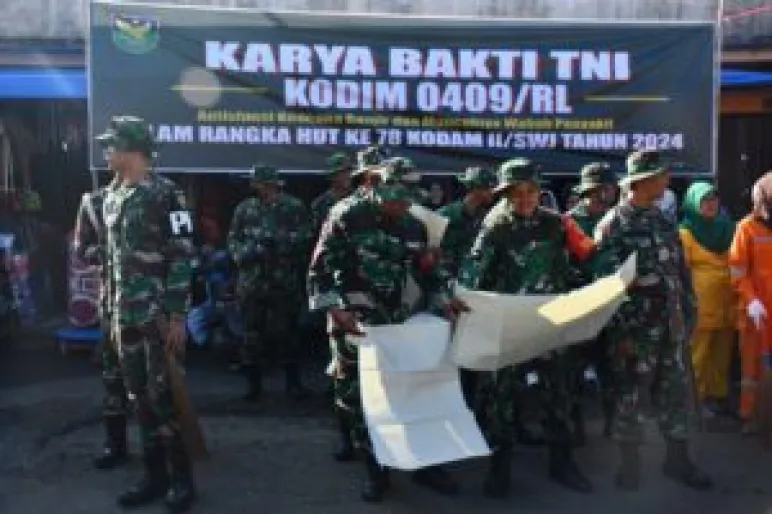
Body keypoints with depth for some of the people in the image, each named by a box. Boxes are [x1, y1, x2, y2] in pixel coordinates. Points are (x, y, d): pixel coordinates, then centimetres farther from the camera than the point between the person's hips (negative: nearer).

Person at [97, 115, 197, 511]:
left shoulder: (164, 194, -8)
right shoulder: (112, 199, 14)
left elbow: (181, 257, -12)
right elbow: (112, 261, 18)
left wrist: (178, 315, -16)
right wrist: (113, 313, 15)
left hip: (159, 315, -7)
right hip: (126, 316, 7)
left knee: (163, 396, -3)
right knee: (139, 398, 10)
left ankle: (181, 478, 11)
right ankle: (155, 475, 22)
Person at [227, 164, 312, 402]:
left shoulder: (294, 207, 3)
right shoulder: (244, 208, 10)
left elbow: (304, 238, -5)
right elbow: (232, 240, 8)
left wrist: (276, 238, -14)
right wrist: (245, 253, -10)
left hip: (286, 282, -2)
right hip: (251, 282, 2)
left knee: (288, 333, 5)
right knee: (252, 335, 6)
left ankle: (293, 382, 17)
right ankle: (254, 384, 18)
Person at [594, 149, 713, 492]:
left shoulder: (663, 220, 10)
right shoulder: (613, 225, -10)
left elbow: (681, 271, 15)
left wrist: (688, 315, 12)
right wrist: (621, 332, -15)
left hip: (671, 326, 6)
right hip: (637, 328, -6)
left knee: (675, 392, 14)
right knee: (631, 397, 5)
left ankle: (678, 459, 29)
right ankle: (630, 463, 21)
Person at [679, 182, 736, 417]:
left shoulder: (726, 226, 11)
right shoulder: (686, 232, -6)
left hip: (727, 302, 5)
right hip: (701, 304, -5)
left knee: (723, 352, 12)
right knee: (700, 353, 2)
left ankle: (719, 394, 24)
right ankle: (699, 397, 13)